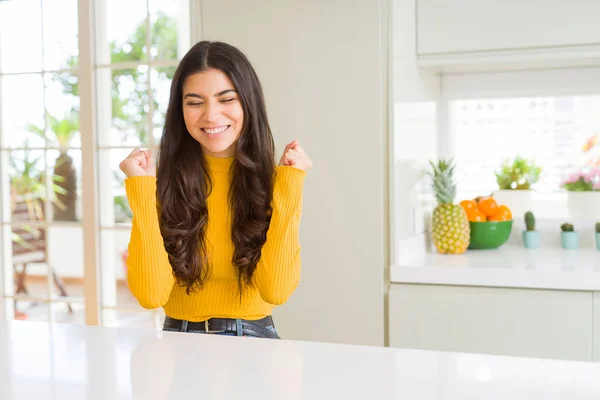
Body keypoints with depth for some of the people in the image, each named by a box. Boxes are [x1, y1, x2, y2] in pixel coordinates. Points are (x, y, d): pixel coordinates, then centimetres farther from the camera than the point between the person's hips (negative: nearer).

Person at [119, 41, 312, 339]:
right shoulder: (163, 182, -5)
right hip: (181, 343, 1)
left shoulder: (274, 180, -3)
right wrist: (141, 192, -17)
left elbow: (277, 290, -14)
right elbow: (151, 295, -14)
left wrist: (289, 188, -15)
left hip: (256, 339, 0)